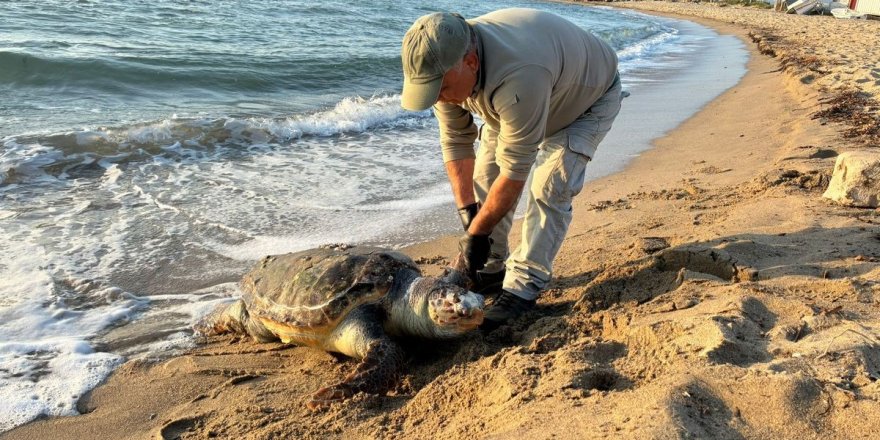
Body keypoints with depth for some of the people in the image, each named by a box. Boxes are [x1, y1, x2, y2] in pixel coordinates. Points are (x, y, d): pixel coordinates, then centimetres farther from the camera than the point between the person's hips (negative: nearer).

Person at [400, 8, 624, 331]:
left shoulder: (516, 78, -48)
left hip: (590, 95, -6)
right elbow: (455, 142, -15)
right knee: (485, 173, -3)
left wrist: (477, 233, -31)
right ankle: (491, 266, 10)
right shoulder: (443, 67, -25)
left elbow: (514, 171, -40)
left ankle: (523, 288, -12)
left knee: (549, 187, -20)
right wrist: (468, 216, -20)